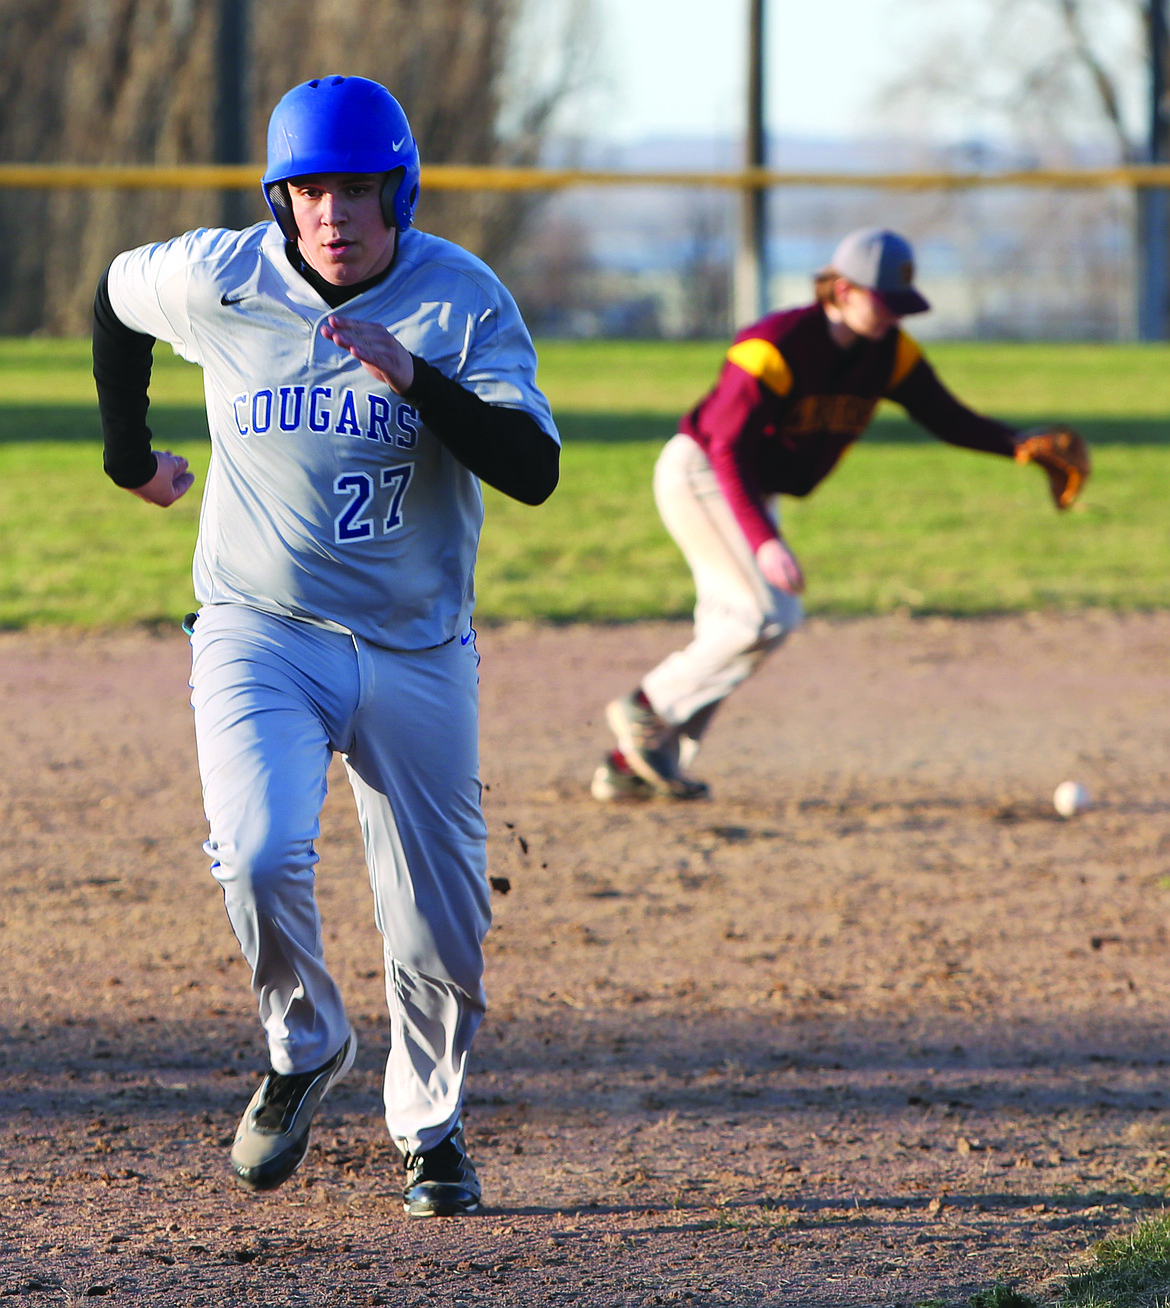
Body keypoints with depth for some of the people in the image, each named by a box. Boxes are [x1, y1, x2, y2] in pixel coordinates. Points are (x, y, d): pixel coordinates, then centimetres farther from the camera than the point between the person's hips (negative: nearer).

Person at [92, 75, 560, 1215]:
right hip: (258, 631, 0)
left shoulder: (463, 298, -11)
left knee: (441, 923, 3)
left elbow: (533, 471, -21)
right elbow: (114, 296, 15)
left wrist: (414, 379, -33)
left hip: (417, 651, 0)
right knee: (259, 854, -24)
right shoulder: (216, 279, -8)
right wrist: (129, 457, 22)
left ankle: (430, 1123, 31)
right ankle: (303, 1050, 5)